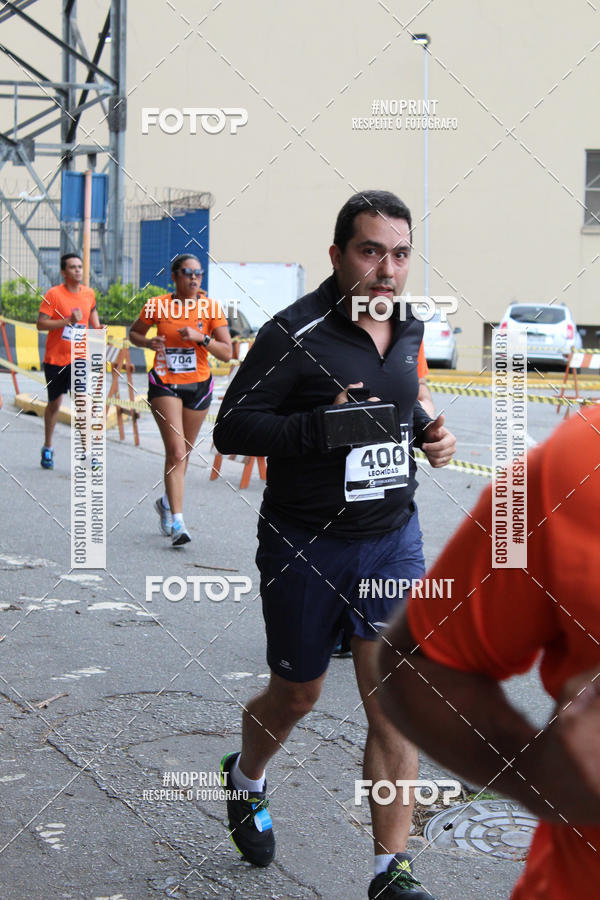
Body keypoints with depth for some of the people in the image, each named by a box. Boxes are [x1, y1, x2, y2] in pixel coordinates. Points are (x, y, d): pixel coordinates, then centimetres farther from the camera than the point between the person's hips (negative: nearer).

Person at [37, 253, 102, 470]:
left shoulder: (89, 294, 2)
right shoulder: (54, 294, -11)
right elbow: (40, 324, -16)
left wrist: (97, 327, 4)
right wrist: (68, 320, -25)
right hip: (55, 358, -2)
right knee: (54, 403, 11)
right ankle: (48, 448, 30)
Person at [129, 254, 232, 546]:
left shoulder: (211, 308, -4)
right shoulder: (157, 306, -5)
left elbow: (227, 353, -6)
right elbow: (134, 333, 10)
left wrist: (200, 338, -21)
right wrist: (148, 342, -11)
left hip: (198, 386, 2)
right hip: (164, 385, -2)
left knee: (183, 453, 14)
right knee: (176, 452, -14)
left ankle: (167, 502, 40)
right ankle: (177, 522, -15)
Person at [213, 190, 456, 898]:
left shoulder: (408, 329, 6)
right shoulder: (295, 332, -16)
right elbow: (231, 427, -16)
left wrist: (427, 430, 3)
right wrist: (321, 426, -29)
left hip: (392, 537, 4)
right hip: (304, 545, -4)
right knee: (296, 695, 13)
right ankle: (246, 780, 46)